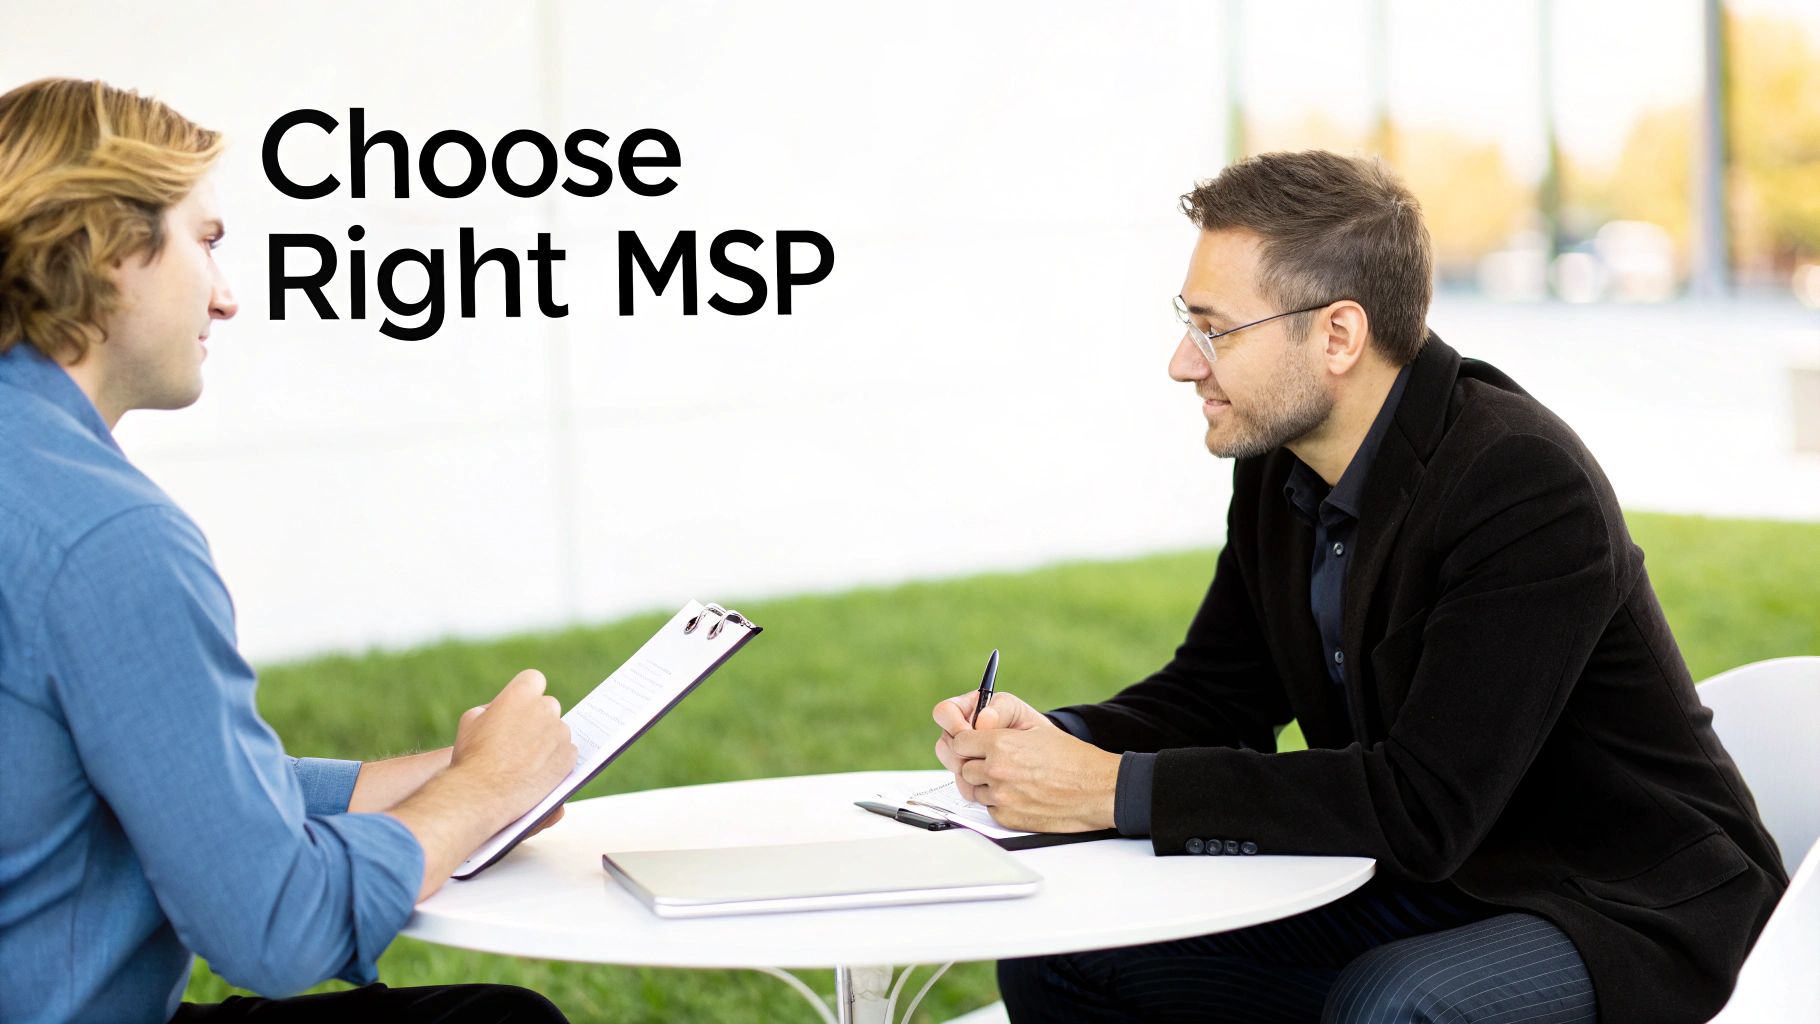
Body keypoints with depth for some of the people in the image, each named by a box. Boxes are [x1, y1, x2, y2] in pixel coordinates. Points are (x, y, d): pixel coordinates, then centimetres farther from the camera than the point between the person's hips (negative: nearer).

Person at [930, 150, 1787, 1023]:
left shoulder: (1527, 486, -26)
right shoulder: (1281, 467, 0)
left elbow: (1422, 810, -31)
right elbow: (1214, 693, 10)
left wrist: (1120, 790, -29)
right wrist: (1060, 744, -12)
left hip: (1623, 916, -7)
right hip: (1414, 894, 7)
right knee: (1053, 950, -4)